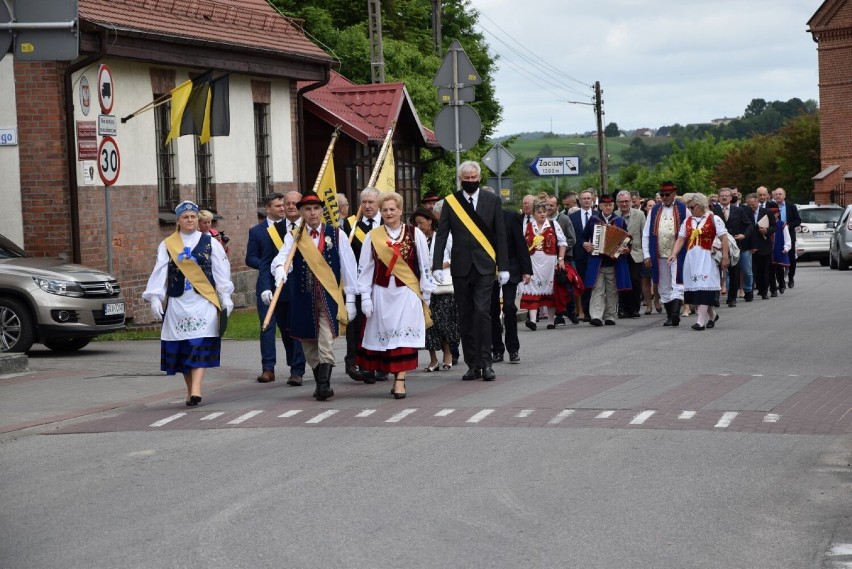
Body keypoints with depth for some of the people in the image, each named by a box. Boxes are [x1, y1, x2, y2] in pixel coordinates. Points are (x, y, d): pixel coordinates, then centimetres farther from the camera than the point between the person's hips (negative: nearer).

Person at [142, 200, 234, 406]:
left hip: (204, 301, -2)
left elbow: (221, 271, 5)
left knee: (200, 344, -13)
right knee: (181, 347, 1)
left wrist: (225, 296, -1)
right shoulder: (167, 245, 8)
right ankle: (190, 389, 11)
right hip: (178, 302, 2)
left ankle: (196, 389, -21)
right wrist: (155, 298, -6)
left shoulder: (210, 242, 7)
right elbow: (159, 272, 3)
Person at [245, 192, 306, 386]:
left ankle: (296, 370, 4)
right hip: (269, 285, 0)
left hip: (293, 284, 0)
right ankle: (268, 368, 3)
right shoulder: (257, 231, 6)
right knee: (267, 326, -2)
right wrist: (268, 267, -10)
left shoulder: (294, 227, 4)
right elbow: (250, 258, 4)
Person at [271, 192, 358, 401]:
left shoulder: (337, 235, 2)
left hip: (329, 297, -2)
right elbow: (280, 260, -12)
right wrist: (281, 272, -36)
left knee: (326, 342, -14)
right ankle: (319, 383, 20)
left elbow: (348, 267, 3)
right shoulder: (293, 237, 4)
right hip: (303, 299, 2)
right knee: (309, 345, 9)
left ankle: (324, 385, -16)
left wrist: (350, 298, 0)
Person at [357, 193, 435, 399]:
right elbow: (365, 268, 4)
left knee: (404, 337, -8)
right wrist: (365, 297, -1)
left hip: (408, 292, -1)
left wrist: (426, 295, 4)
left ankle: (400, 380, -9)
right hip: (382, 293, 2)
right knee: (387, 336, 2)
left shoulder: (415, 235, 1)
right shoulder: (372, 236, 4)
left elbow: (424, 266, 5)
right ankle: (398, 379, 11)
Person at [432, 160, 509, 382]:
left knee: (482, 312, -13)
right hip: (461, 267, 1)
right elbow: (441, 235, 3)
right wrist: (437, 265, -6)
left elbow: (500, 236, 6)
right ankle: (473, 364, 9)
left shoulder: (492, 201, 6)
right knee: (465, 317, 3)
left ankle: (485, 363, -8)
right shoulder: (450, 202, 5)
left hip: (484, 266, -1)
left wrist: (503, 266, 2)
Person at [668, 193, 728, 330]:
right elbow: (680, 239, 7)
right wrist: (674, 254, -7)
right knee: (694, 288, 5)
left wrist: (725, 257, -11)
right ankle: (712, 315, 24)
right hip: (691, 258, 5)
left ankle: (701, 320, -14)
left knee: (703, 287, -11)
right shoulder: (687, 221, 12)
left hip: (707, 258, -5)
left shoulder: (714, 219, -3)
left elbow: (724, 239, -5)